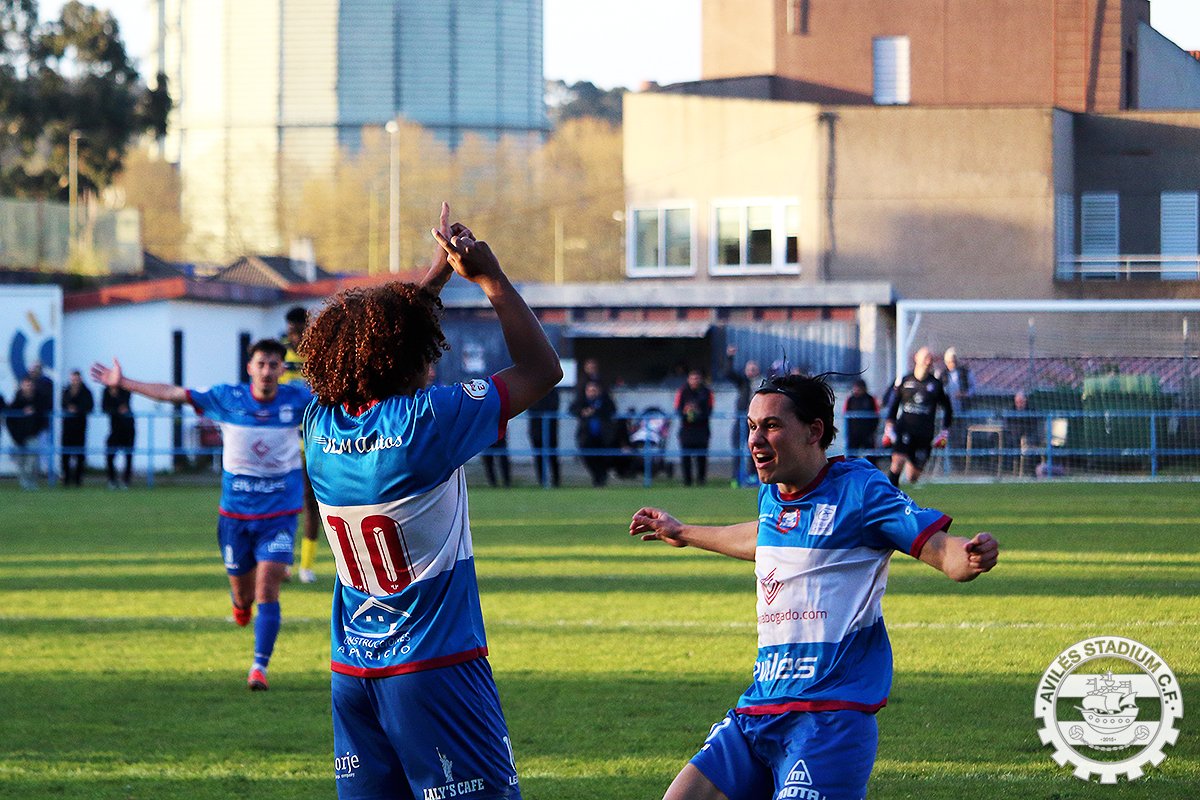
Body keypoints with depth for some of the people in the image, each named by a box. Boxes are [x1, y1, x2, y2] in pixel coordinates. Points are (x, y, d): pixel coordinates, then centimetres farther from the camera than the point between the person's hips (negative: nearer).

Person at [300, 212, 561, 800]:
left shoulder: (320, 426, 1)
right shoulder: (426, 421, -16)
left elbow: (372, 335, 23)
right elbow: (542, 369, -4)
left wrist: (439, 272, 26)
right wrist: (488, 278, 3)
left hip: (352, 674, 7)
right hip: (435, 666, -6)